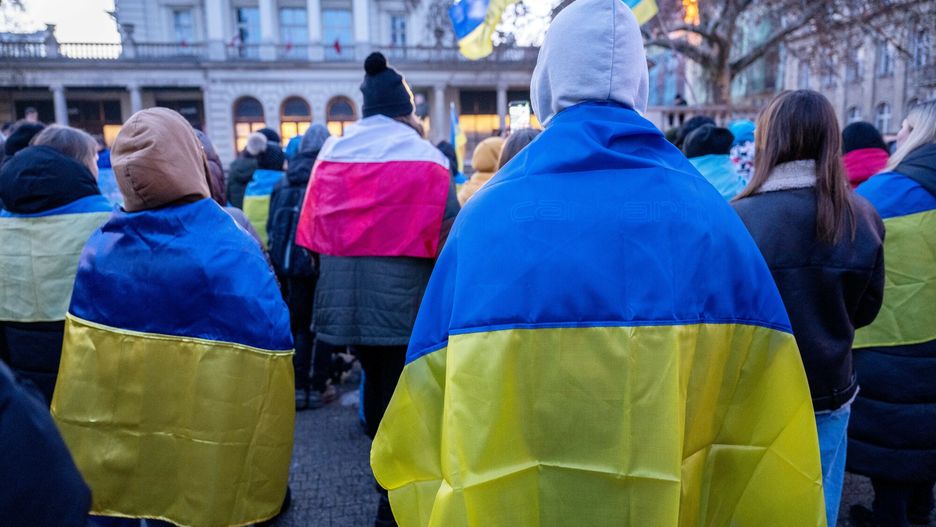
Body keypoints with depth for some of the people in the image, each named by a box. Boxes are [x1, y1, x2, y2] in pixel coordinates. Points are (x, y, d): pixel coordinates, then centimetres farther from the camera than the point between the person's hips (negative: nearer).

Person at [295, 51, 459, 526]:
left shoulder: (331, 153, 6)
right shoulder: (425, 158, -7)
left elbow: (313, 231, 7)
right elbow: (446, 235, -10)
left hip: (345, 294, 5)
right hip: (401, 298, -5)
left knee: (375, 380, 22)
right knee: (398, 390, 6)